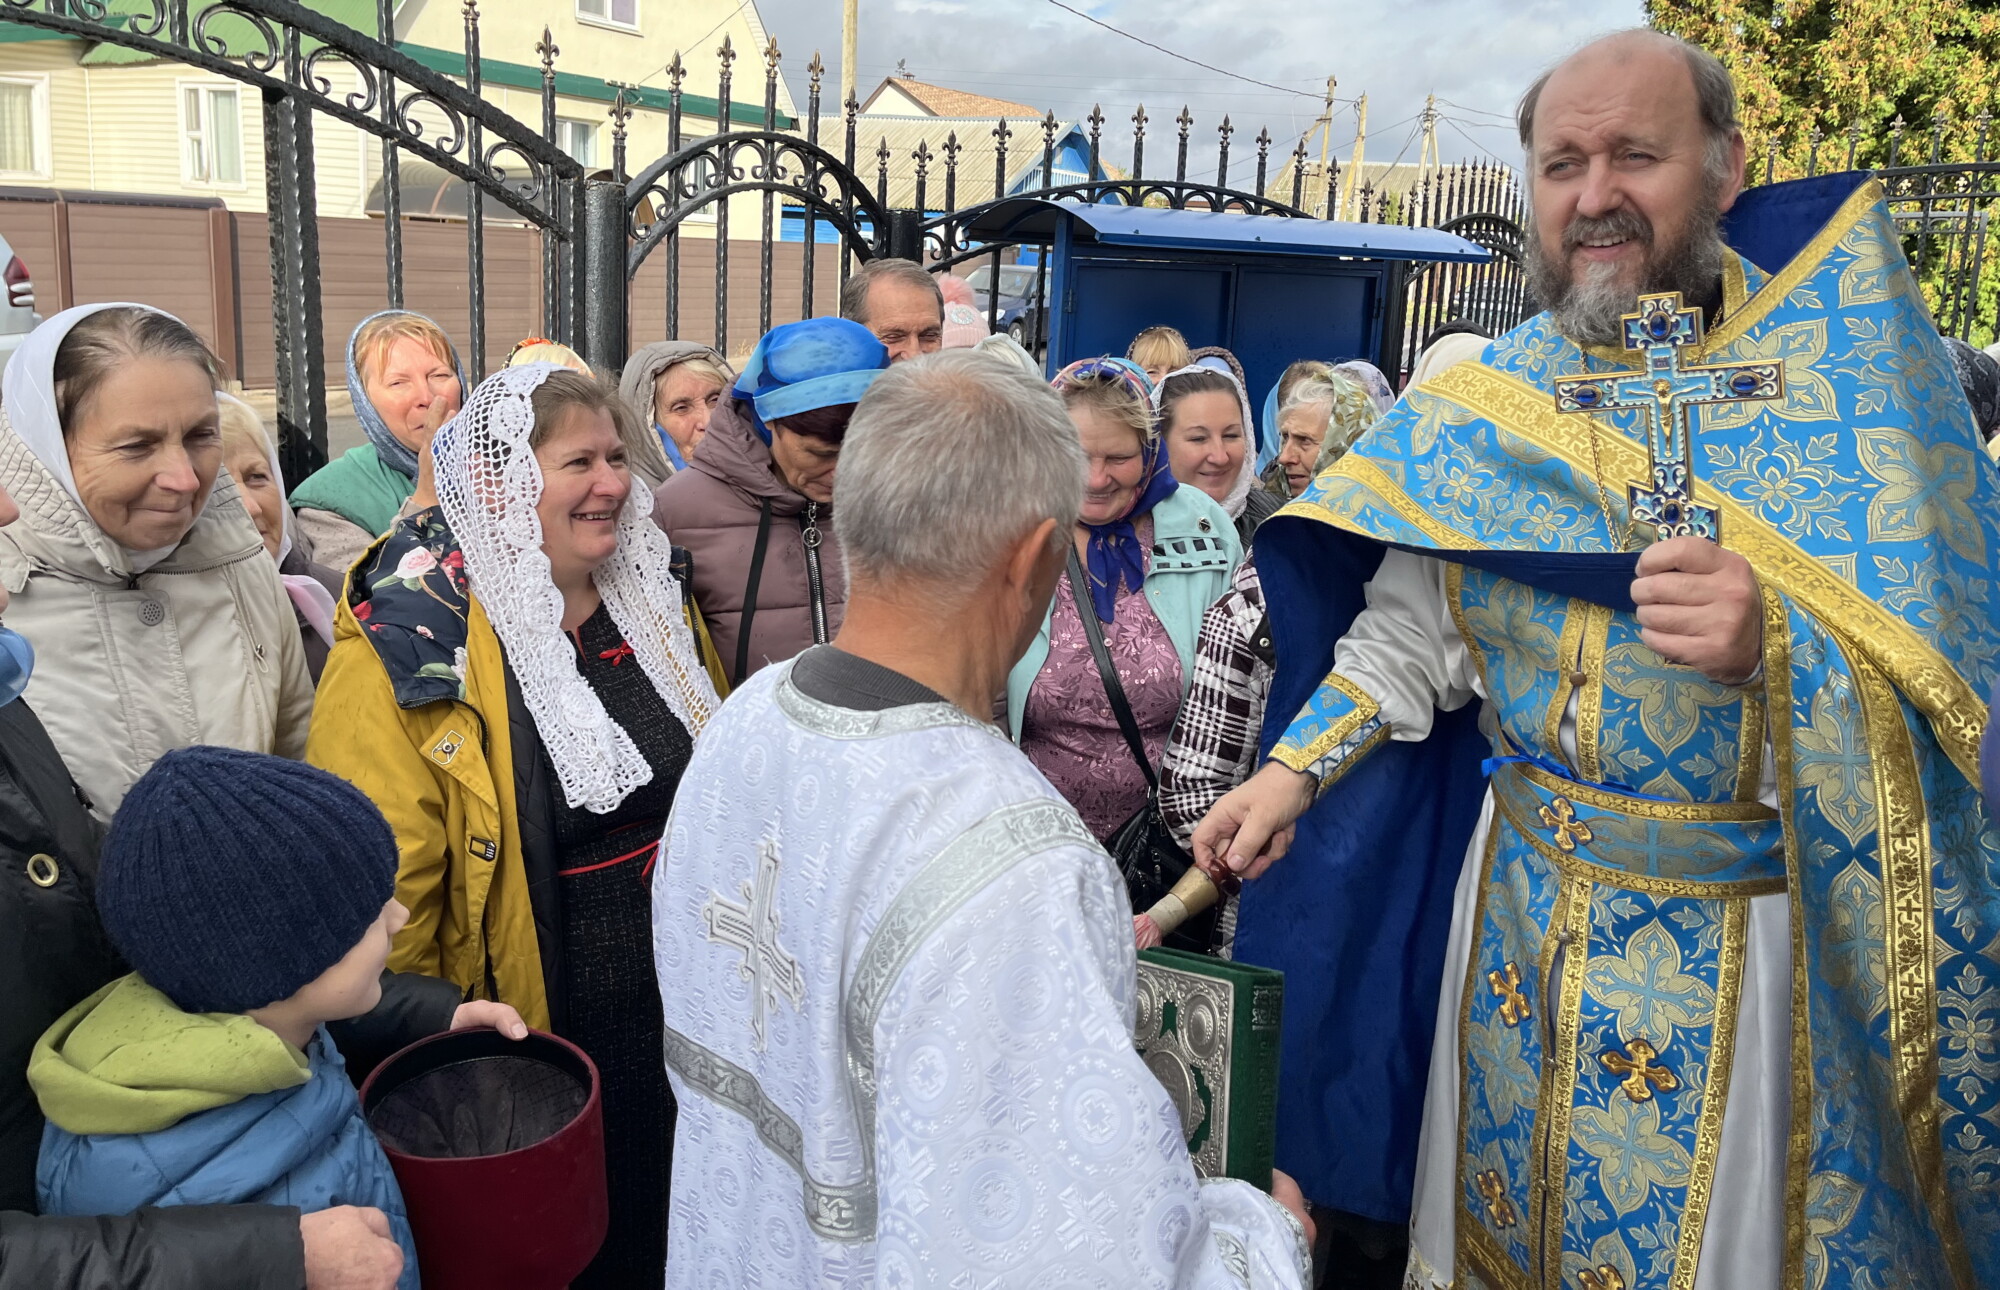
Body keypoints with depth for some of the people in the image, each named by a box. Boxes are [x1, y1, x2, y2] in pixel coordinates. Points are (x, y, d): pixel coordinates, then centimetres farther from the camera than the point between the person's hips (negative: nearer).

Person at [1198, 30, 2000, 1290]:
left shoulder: (1854, 374, -10)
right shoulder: (1487, 403, 1)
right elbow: (1407, 637, 8)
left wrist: (1774, 645, -34)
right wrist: (1296, 768, -5)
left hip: (1745, 935, -3)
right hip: (1518, 906, 4)